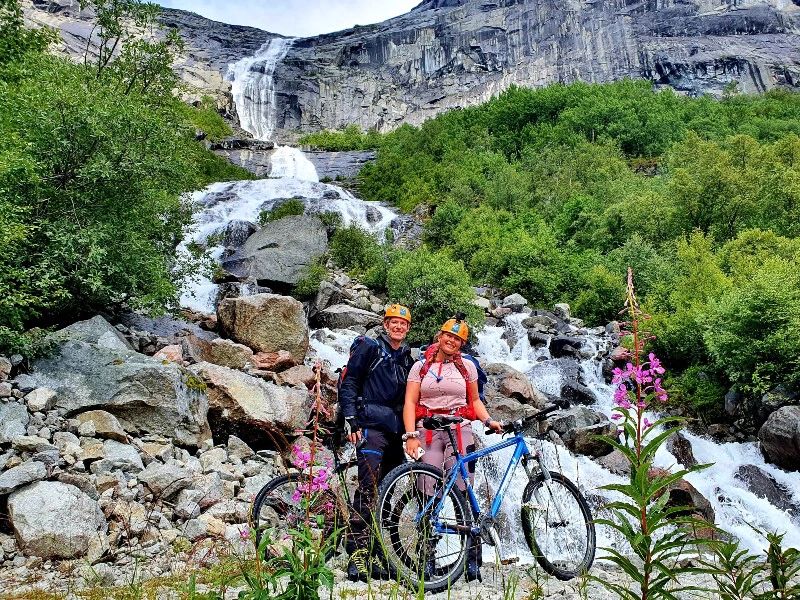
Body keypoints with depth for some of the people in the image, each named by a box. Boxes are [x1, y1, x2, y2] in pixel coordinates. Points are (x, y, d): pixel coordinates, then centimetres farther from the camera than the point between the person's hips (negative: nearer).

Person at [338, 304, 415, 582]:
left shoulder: (407, 360, 21)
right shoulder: (369, 349, 3)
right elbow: (348, 384, -3)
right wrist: (350, 420, -12)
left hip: (396, 432, 7)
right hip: (372, 426, -7)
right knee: (368, 488, -17)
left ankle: (376, 555, 13)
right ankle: (357, 553, -16)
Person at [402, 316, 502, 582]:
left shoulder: (467, 367, 15)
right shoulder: (421, 367, 11)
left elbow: (475, 401, 21)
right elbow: (410, 403, 4)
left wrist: (489, 421, 3)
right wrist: (411, 436, -8)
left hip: (460, 431, 1)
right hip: (428, 432, 0)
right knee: (428, 496, -5)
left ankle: (472, 559, -3)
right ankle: (428, 558, 4)